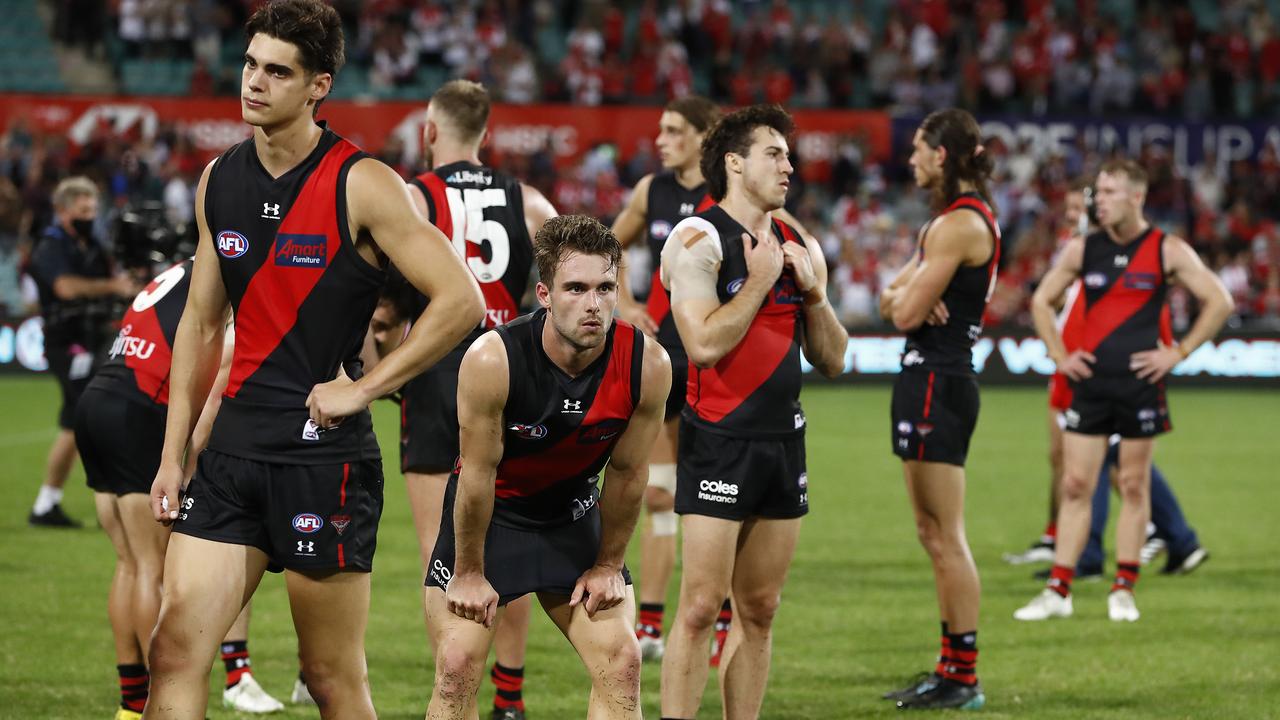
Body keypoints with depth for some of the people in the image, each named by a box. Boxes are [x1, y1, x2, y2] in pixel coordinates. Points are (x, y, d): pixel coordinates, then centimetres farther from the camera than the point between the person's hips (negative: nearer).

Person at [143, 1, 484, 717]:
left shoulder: (362, 185, -9)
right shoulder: (219, 181, 10)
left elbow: (461, 301, -14)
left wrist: (362, 388, -13)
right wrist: (173, 455, 15)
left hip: (327, 455, -5)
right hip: (235, 447, 6)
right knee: (175, 650, -4)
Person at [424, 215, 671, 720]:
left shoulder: (647, 365, -22)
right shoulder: (493, 360, -31)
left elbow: (625, 474, -7)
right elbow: (478, 473, -19)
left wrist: (607, 565, 1)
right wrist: (470, 572, -10)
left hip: (572, 514, 3)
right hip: (489, 513, -3)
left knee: (622, 664, -4)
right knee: (457, 670, -10)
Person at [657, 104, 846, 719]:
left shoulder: (797, 247, 14)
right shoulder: (698, 240, -7)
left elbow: (831, 360, 14)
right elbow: (704, 342, -19)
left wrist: (812, 290, -1)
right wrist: (760, 281, -11)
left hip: (783, 439, 7)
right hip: (720, 442, -7)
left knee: (758, 611, 8)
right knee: (701, 607, -10)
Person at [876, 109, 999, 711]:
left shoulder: (958, 223, -16)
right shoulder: (970, 215, 17)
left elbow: (907, 313, -19)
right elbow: (891, 301, 15)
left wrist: (907, 296, 3)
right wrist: (903, 295, -7)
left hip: (935, 384, -11)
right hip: (933, 379, 11)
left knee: (945, 537, -8)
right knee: (935, 536, 15)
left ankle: (964, 679, -6)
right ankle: (951, 671, 20)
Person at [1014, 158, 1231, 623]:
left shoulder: (1167, 251, -4)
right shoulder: (1083, 250, 5)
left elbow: (1219, 301, -2)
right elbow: (1041, 301, 16)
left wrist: (1179, 352, -6)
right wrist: (1060, 356, 6)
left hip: (1140, 382, -2)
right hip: (1089, 382, 2)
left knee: (1134, 485, 3)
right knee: (1075, 484, 0)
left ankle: (1124, 590, 11)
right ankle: (1059, 591, 1)